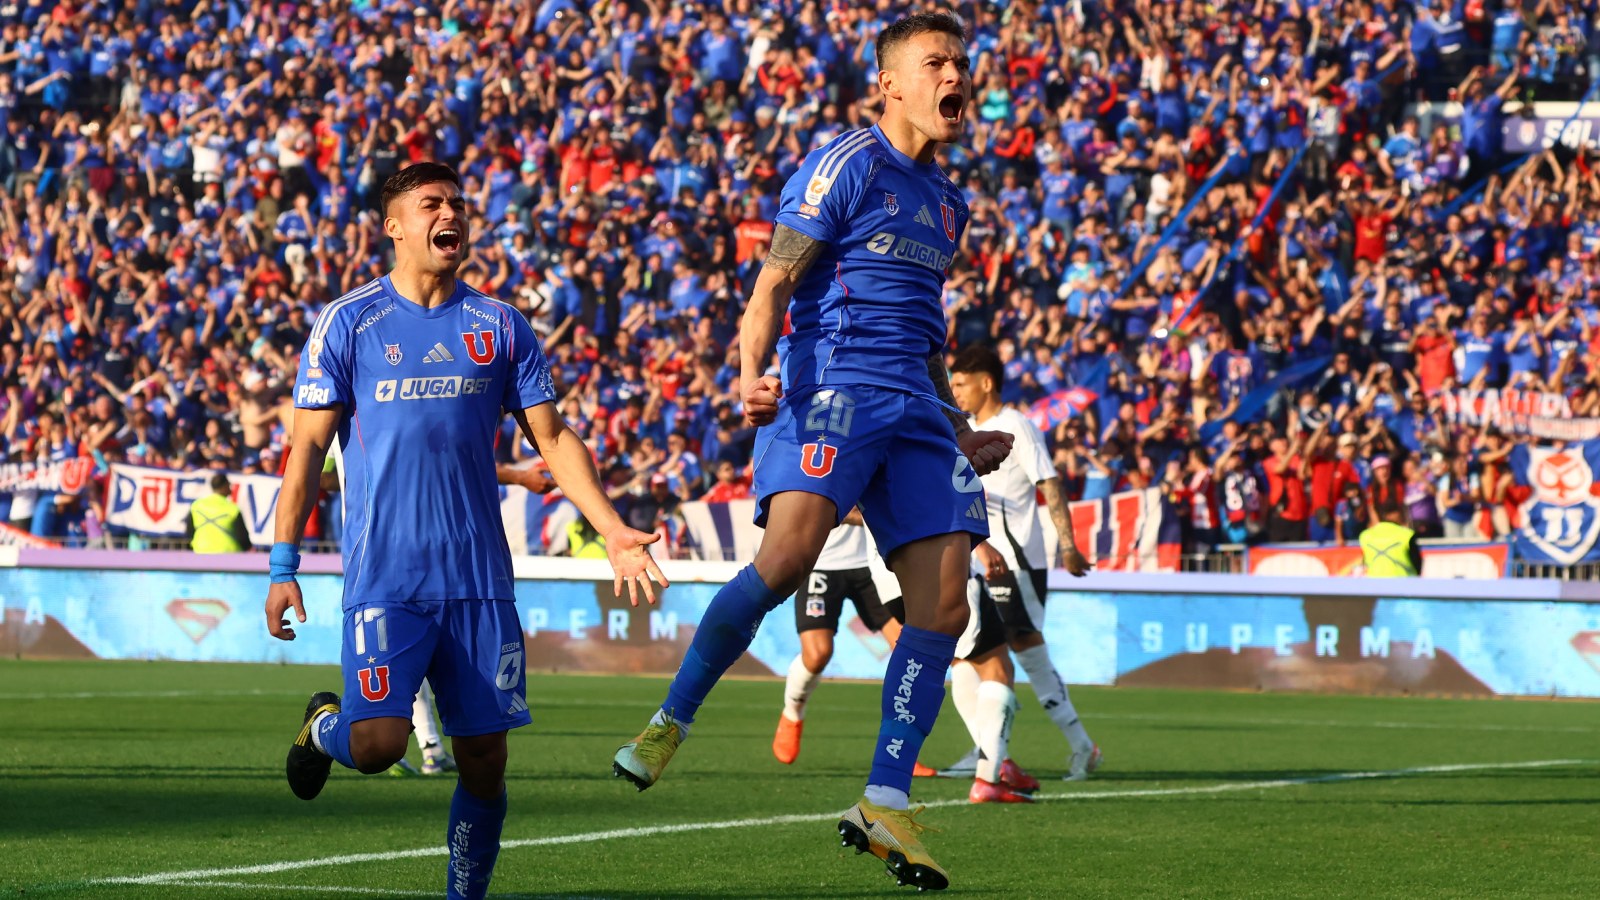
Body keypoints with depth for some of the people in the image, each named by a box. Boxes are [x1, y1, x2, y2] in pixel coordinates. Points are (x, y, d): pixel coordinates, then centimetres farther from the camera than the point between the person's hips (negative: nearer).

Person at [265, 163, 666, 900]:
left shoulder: (500, 327, 10)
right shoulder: (349, 322, 2)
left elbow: (551, 437, 11)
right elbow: (309, 447, 3)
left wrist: (612, 529, -2)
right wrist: (283, 566, -3)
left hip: (478, 578, 3)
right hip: (384, 580, -3)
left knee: (485, 757, -1)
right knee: (378, 744, -15)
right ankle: (323, 726, 19)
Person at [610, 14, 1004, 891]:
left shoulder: (946, 202, 22)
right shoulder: (847, 164, -1)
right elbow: (775, 281, -8)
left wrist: (960, 435, 30)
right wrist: (752, 374, -25)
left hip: (913, 407, 7)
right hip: (830, 382, -7)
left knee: (942, 603, -5)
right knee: (788, 557, -27)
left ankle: (885, 804, -1)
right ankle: (669, 724, -11)